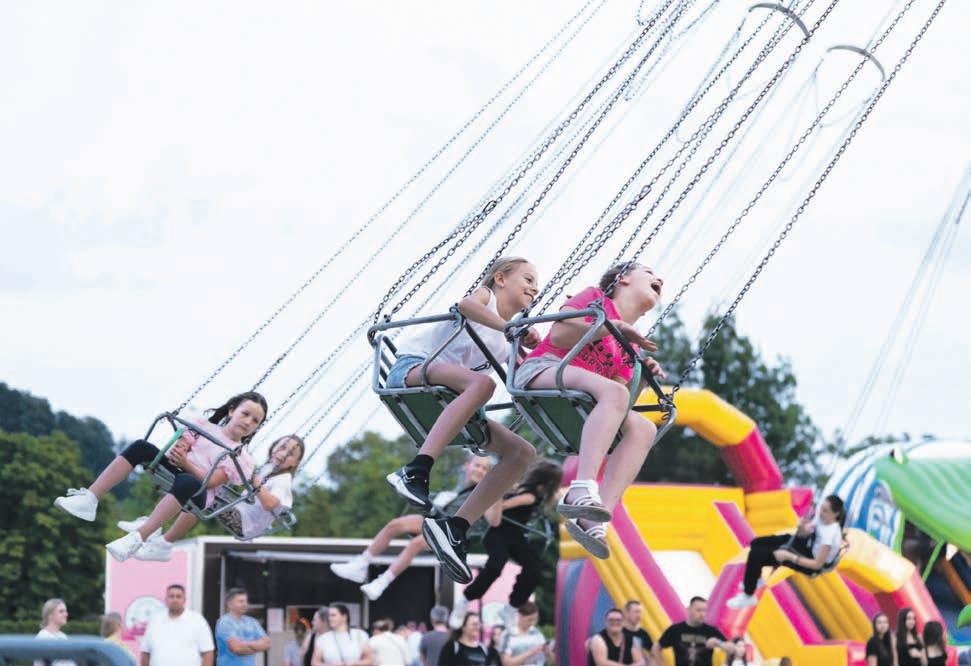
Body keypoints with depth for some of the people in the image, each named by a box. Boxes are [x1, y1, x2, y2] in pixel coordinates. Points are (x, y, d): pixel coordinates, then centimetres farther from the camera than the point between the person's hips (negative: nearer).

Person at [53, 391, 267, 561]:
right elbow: (180, 447, 9)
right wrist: (176, 452, -14)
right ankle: (89, 499, -27)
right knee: (141, 447, -19)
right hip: (175, 473, 5)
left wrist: (185, 463, -22)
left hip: (197, 495, -5)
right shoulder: (205, 426, 18)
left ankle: (137, 538, -51)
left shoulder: (241, 459, 4)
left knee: (187, 482, -42)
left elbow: (211, 481, -9)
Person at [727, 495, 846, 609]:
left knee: (755, 554, -14)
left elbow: (817, 564, -28)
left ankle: (747, 597, 4)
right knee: (756, 543, 10)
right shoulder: (821, 516, -11)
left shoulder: (831, 535, -34)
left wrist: (788, 556, -30)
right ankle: (754, 580, 34)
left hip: (809, 560, -8)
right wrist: (801, 528, -19)